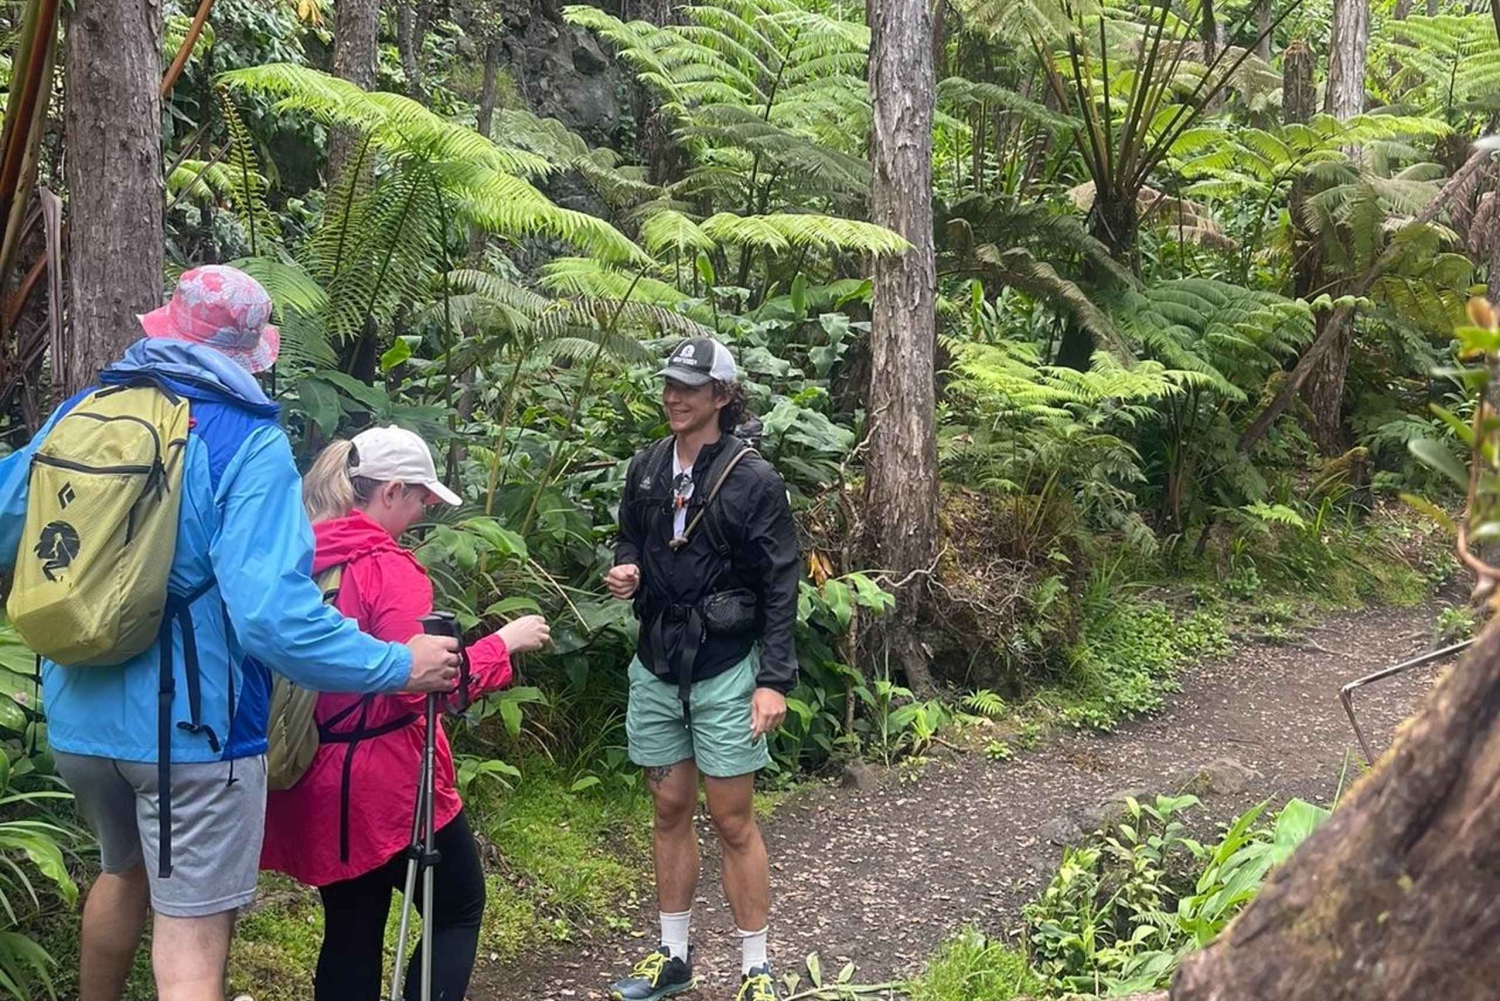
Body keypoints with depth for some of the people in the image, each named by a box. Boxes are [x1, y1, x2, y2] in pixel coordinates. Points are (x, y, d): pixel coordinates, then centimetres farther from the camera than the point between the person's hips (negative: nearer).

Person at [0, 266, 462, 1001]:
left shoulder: (78, 414, 3)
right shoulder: (247, 440, -15)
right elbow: (272, 612, -25)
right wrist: (398, 665, -17)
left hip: (76, 715, 6)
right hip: (189, 721, -6)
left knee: (124, 871, 30)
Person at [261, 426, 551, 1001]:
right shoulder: (387, 567, -18)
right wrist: (505, 642, -11)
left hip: (316, 785, 7)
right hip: (385, 783, -7)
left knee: (351, 933, 16)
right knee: (460, 909, 12)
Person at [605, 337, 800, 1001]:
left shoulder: (753, 480, -10)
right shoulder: (645, 470, 5)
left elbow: (779, 588, -9)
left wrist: (773, 680, -15)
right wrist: (624, 573, -5)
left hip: (724, 672, -5)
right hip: (656, 667, 5)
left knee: (733, 822, 1)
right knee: (670, 811, 13)